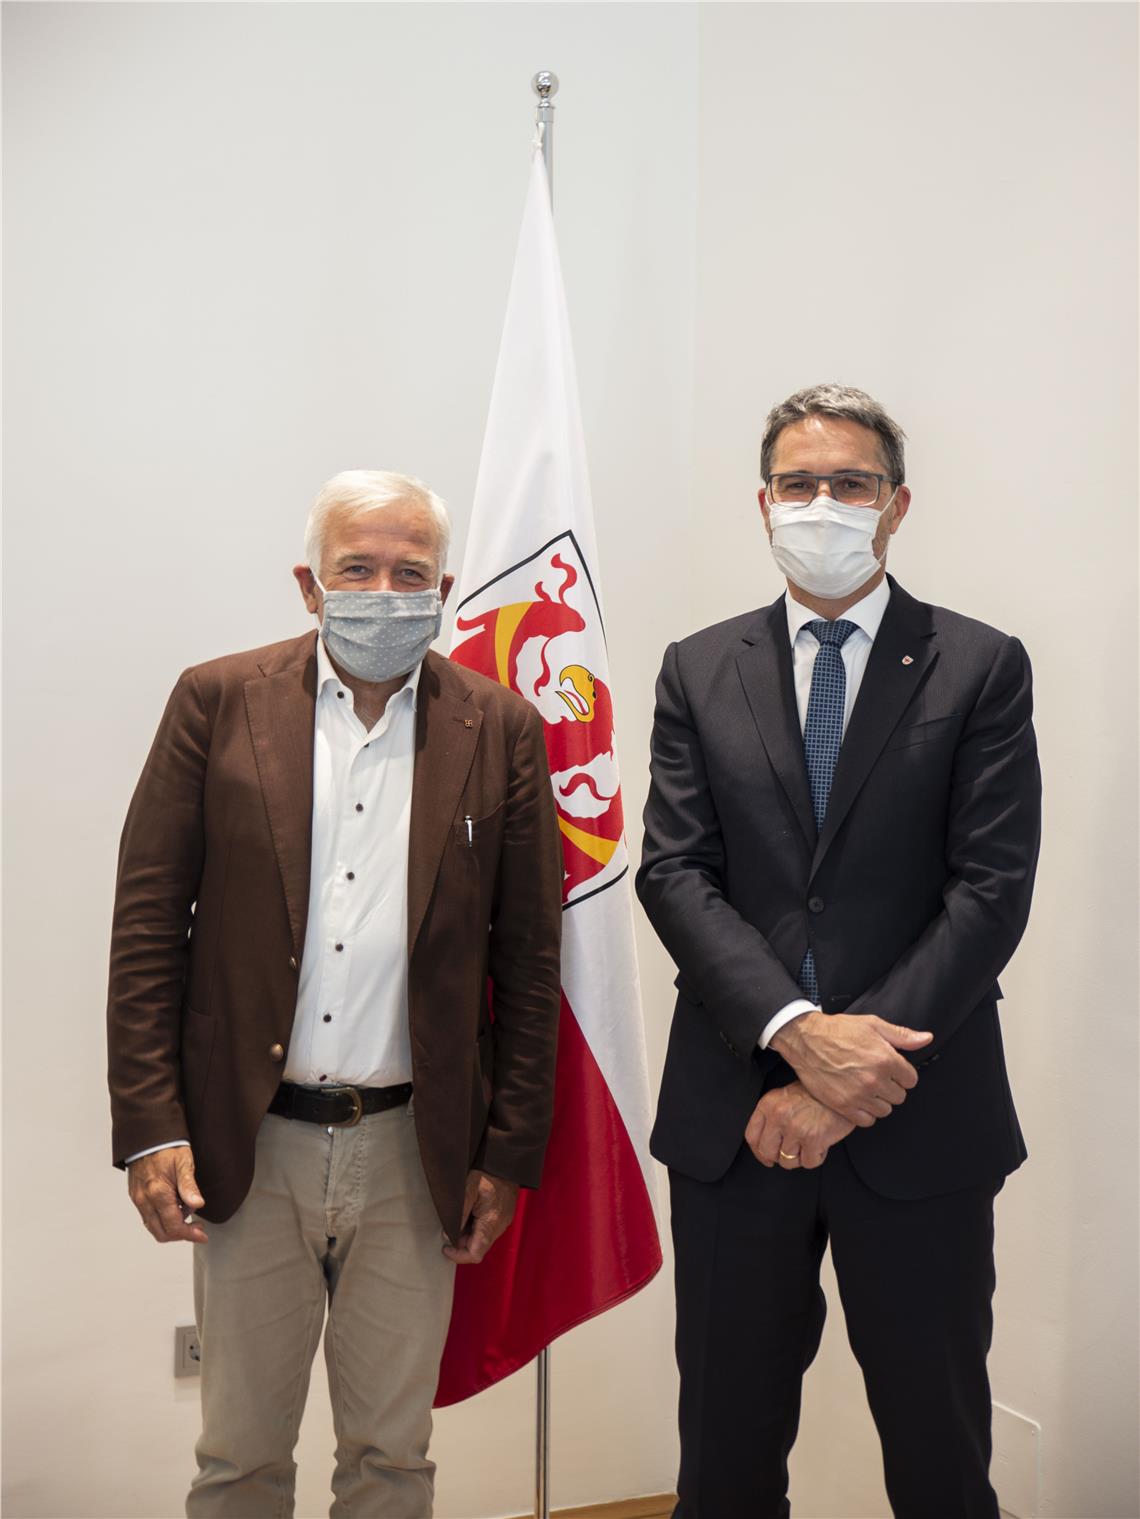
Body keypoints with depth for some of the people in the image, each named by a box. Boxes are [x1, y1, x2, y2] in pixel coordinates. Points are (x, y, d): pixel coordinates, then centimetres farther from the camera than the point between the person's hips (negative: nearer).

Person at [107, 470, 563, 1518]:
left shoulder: (500, 730, 0)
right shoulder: (217, 703, -1)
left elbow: (528, 958, 2)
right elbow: (148, 922, -1)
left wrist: (509, 1154, 1)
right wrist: (151, 1125, -6)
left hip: (414, 1154, 1)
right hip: (247, 1146, 0)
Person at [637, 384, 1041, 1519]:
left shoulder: (980, 669, 0)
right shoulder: (698, 671, 6)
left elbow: (991, 890, -8)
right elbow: (675, 873, -3)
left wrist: (848, 1069, -15)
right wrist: (798, 1032, -17)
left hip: (918, 1126, -1)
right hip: (733, 1114, 2)